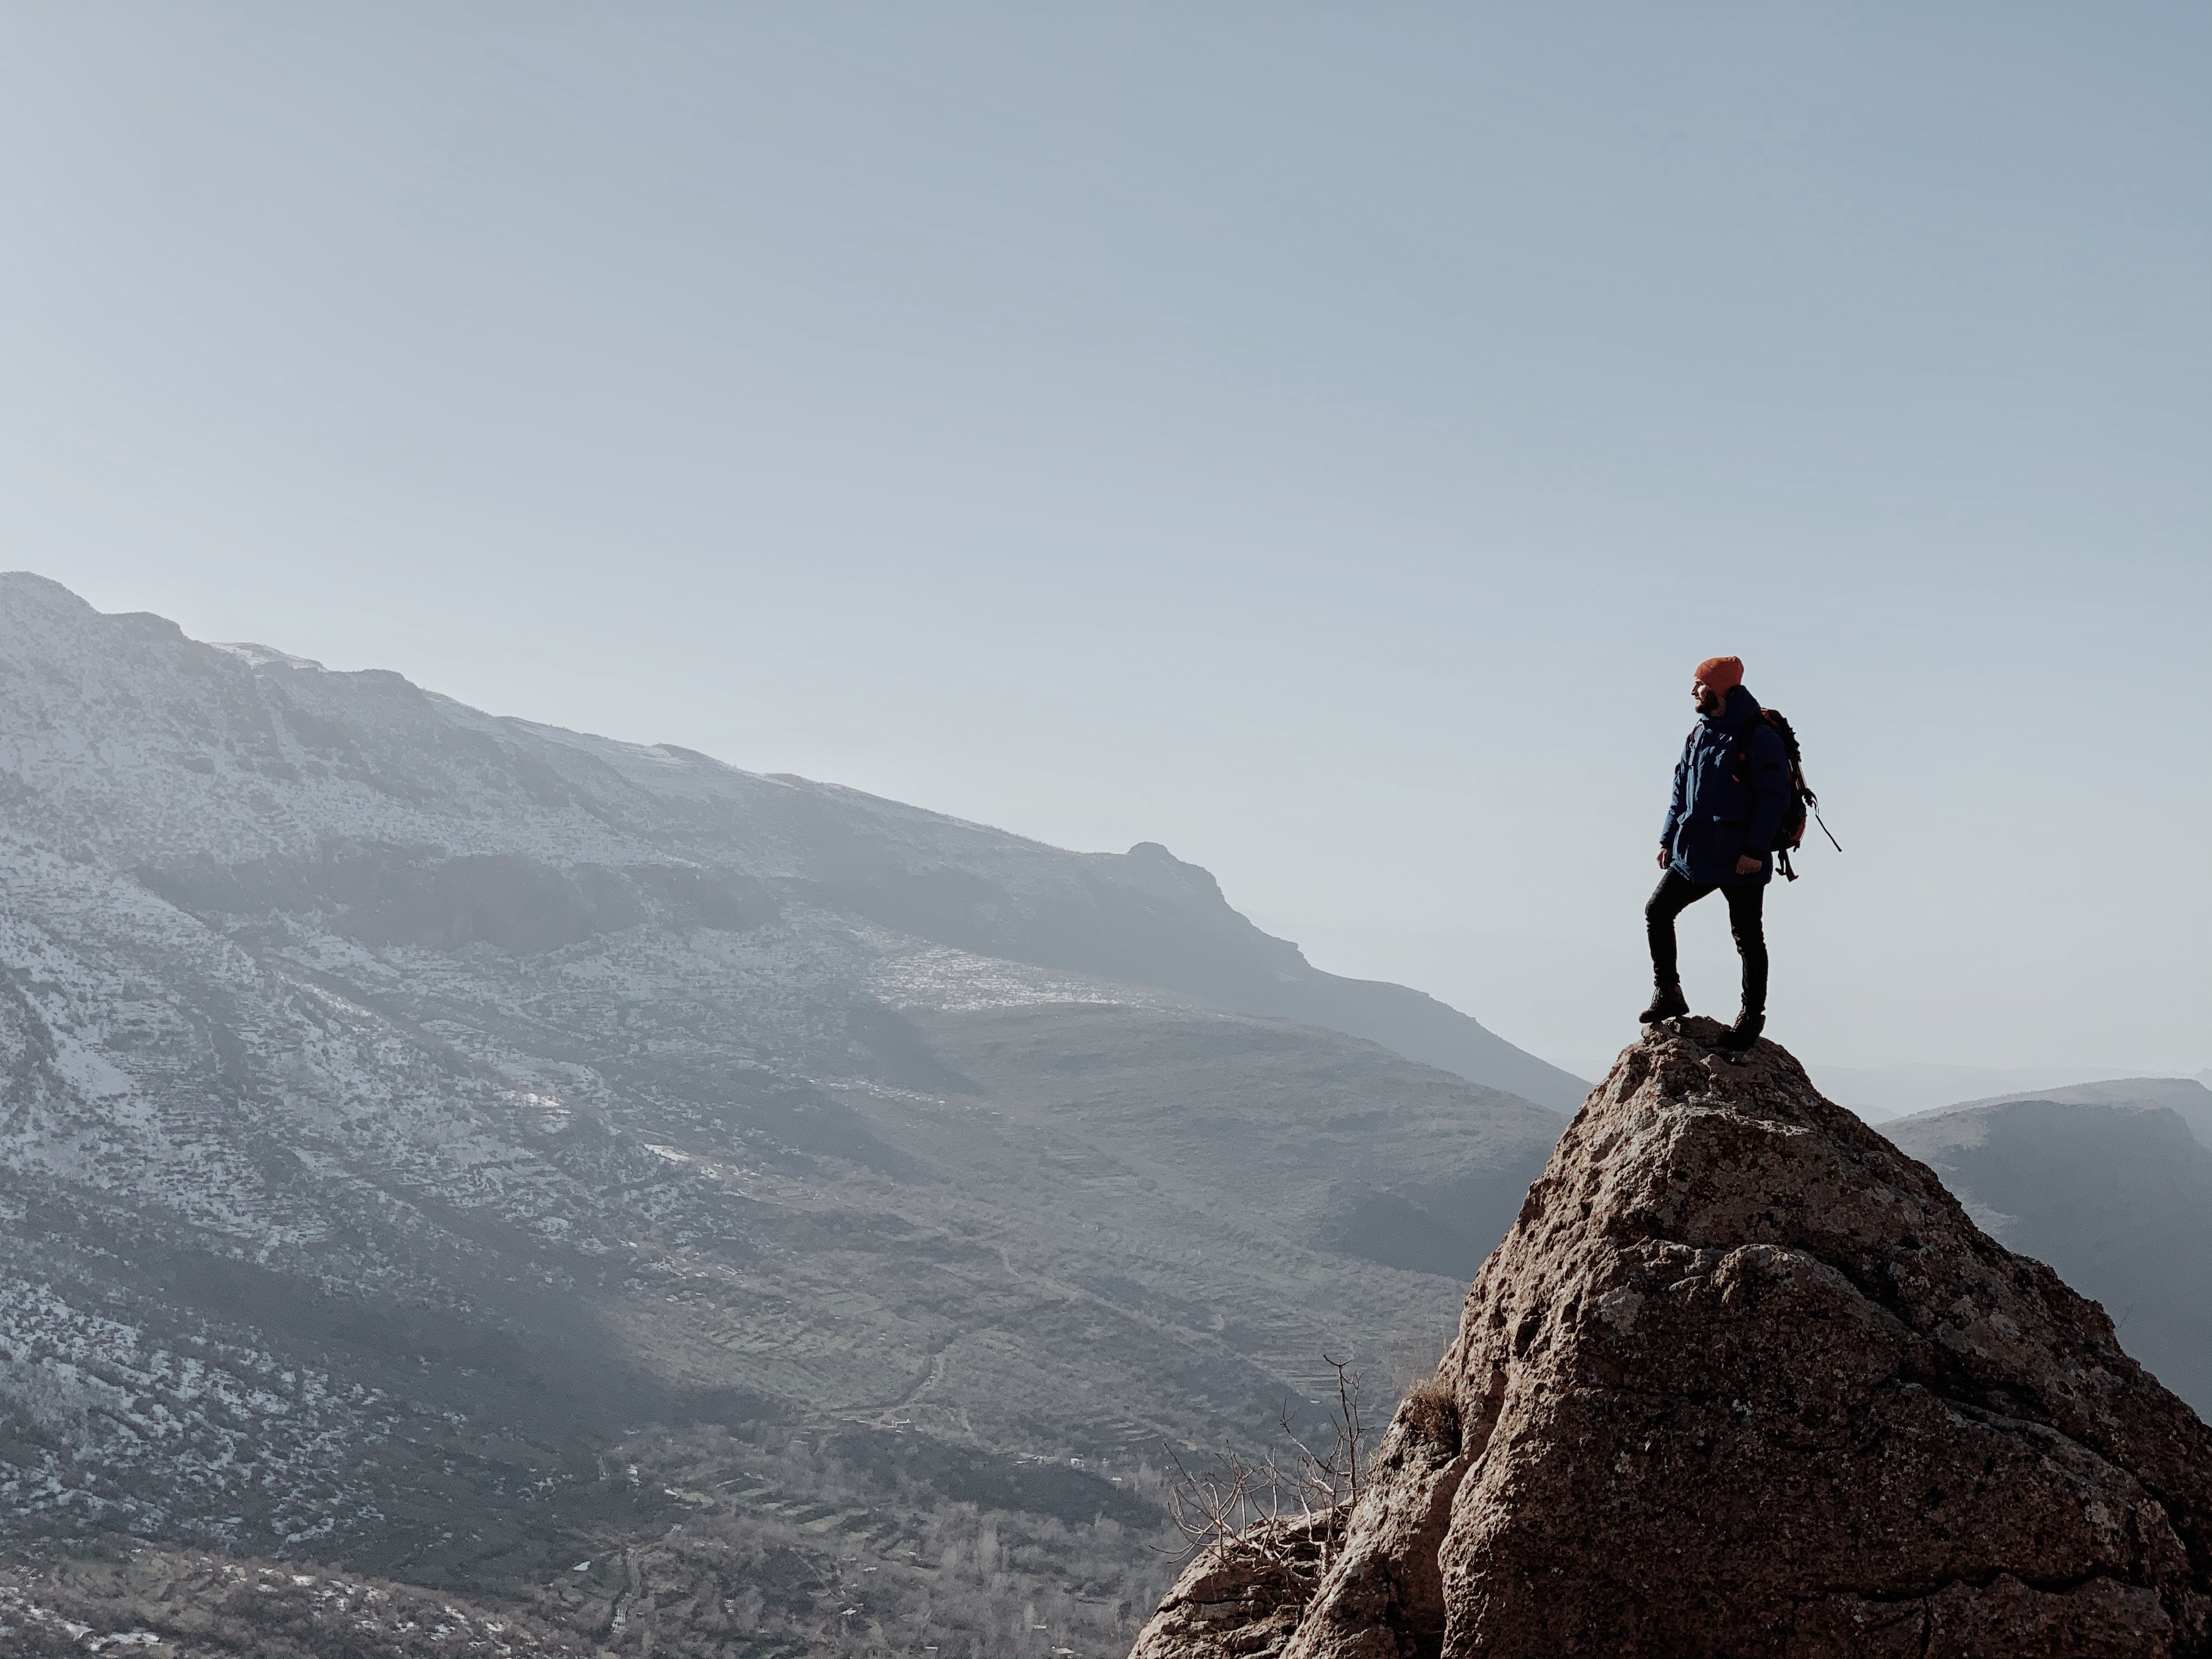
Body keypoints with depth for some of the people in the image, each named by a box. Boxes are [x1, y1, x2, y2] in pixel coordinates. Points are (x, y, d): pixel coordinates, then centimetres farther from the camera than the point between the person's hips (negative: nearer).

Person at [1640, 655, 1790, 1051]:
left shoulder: (1759, 736, -11)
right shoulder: (1698, 734, 12)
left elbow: (1775, 797, -15)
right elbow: (1681, 791, 18)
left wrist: (1755, 849, -20)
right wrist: (1669, 838, 11)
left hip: (1741, 861, -7)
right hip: (1694, 854, 7)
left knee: (1748, 937, 2)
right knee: (1657, 913, 4)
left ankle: (1751, 1015, 15)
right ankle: (1668, 995, 16)